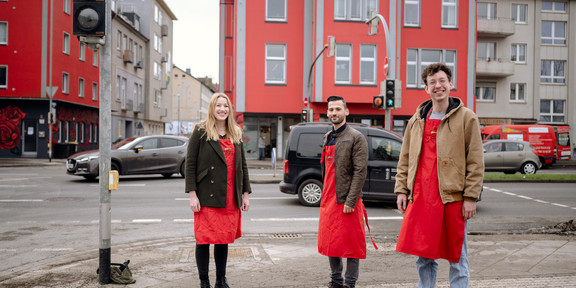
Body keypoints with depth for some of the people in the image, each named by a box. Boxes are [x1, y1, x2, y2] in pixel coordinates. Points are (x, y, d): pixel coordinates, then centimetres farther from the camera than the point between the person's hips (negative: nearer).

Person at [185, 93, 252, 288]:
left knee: (224, 239, 11)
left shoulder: (236, 134, 14)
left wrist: (245, 194, 10)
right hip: (207, 198, -4)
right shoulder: (201, 131, -1)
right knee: (204, 239, 1)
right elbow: (190, 163, -4)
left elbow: (243, 165, 15)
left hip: (230, 199, 4)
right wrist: (192, 195, -11)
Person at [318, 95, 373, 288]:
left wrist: (350, 201, -18)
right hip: (327, 200, 7)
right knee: (329, 243, 13)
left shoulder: (356, 138, -7)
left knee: (350, 245, 0)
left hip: (346, 200, -7)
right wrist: (325, 195, 15)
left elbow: (360, 171, -13)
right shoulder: (327, 137, 16)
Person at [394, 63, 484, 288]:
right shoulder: (417, 120, 13)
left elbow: (476, 162, -3)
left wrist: (470, 197, -8)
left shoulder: (466, 118, 0)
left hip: (453, 197, -4)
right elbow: (405, 159, 16)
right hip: (420, 197, 4)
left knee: (457, 257, 5)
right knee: (423, 256, 12)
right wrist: (401, 189, 9)